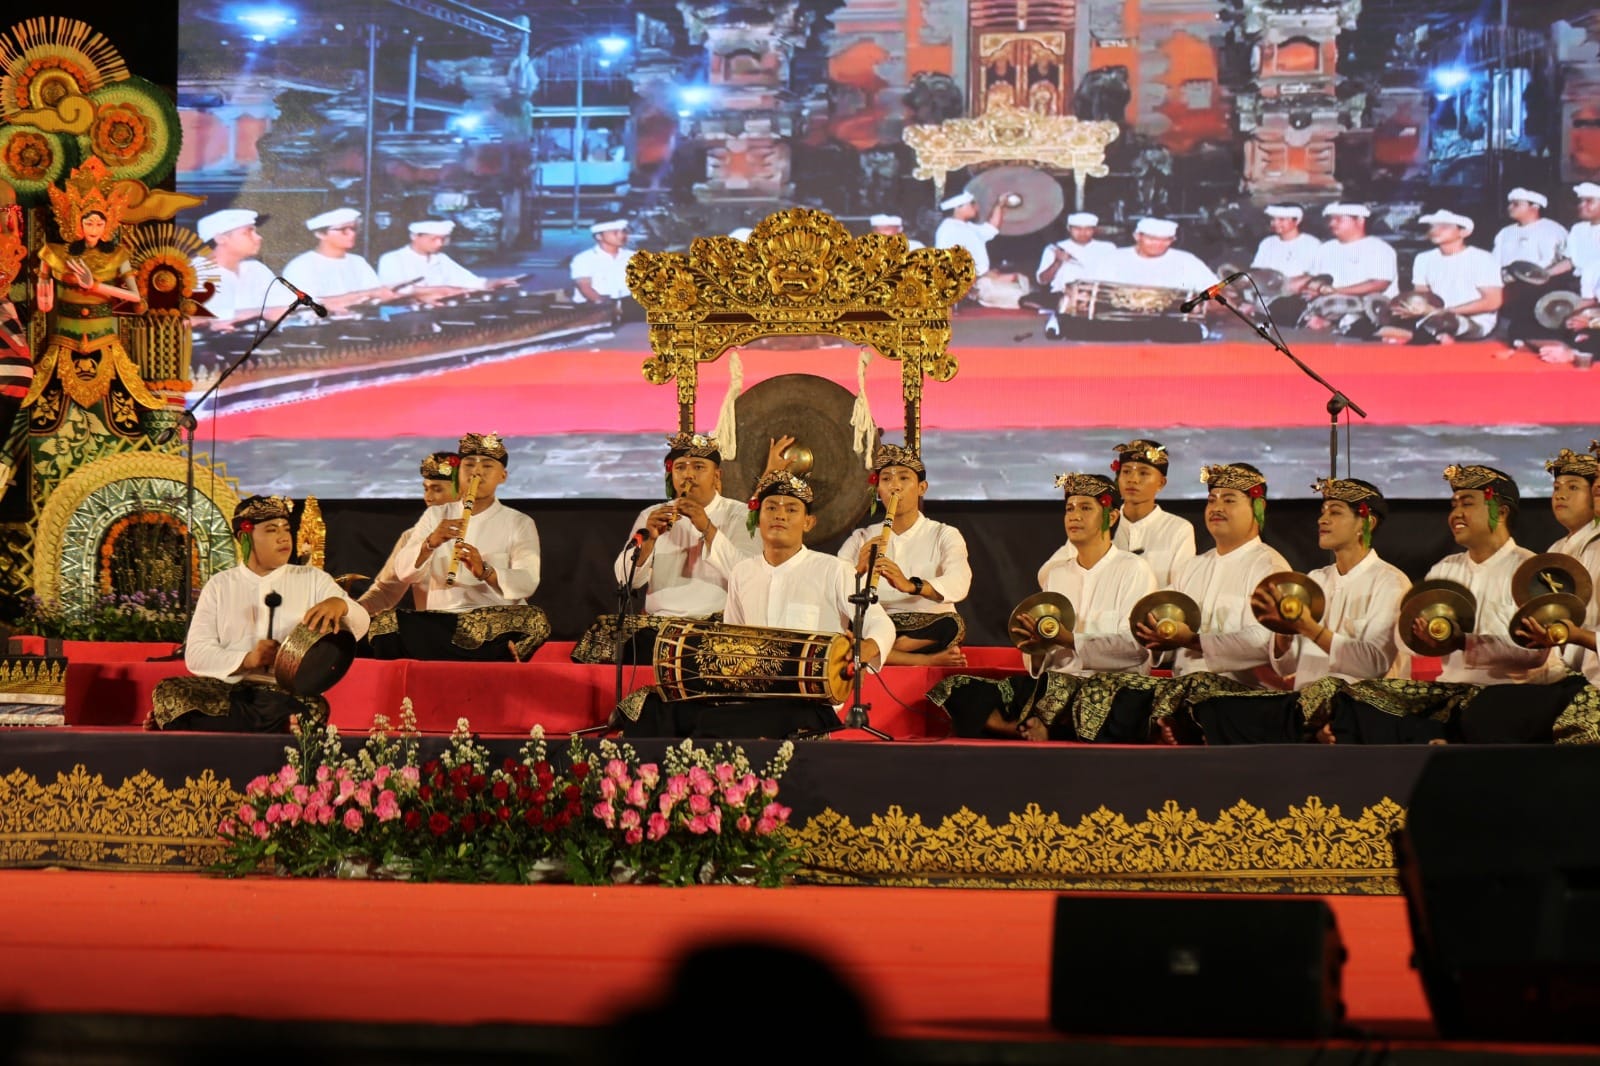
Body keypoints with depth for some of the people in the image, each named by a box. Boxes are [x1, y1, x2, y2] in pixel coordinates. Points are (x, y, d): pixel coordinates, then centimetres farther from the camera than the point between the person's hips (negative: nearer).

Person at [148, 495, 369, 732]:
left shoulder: (313, 580, 14)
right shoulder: (219, 586, 13)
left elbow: (359, 626, 3)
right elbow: (196, 654, 3)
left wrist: (339, 604, -21)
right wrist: (246, 660, -15)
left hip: (290, 696, 1)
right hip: (228, 691, -1)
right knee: (168, 692, -27)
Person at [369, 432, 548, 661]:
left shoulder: (520, 523, 9)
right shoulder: (435, 515, 16)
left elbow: (527, 582, -8)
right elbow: (403, 572, 3)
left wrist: (485, 572, -27)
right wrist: (430, 543, -17)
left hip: (496, 623, -2)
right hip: (439, 621, 2)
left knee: (535, 621, -33)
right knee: (385, 623, -27)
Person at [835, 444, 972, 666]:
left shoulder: (944, 536, 8)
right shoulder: (861, 539, 15)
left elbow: (959, 583, -15)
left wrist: (910, 585, -36)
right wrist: (858, 571, -26)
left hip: (927, 629, -2)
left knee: (951, 625, -36)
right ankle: (927, 660, -26)